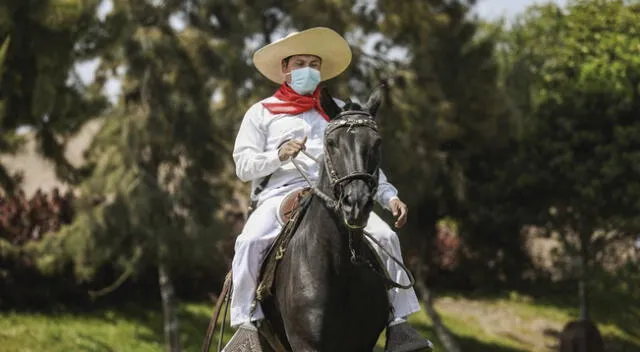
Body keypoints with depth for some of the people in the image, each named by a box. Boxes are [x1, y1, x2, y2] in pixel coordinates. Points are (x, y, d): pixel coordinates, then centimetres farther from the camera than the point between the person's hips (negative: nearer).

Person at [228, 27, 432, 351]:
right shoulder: (261, 113, 16)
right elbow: (243, 166, 6)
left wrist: (389, 196, 6)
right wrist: (278, 156, -14)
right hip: (279, 195, -2)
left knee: (385, 236, -20)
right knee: (250, 241, -33)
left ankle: (398, 324, -17)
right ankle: (245, 323, -25)